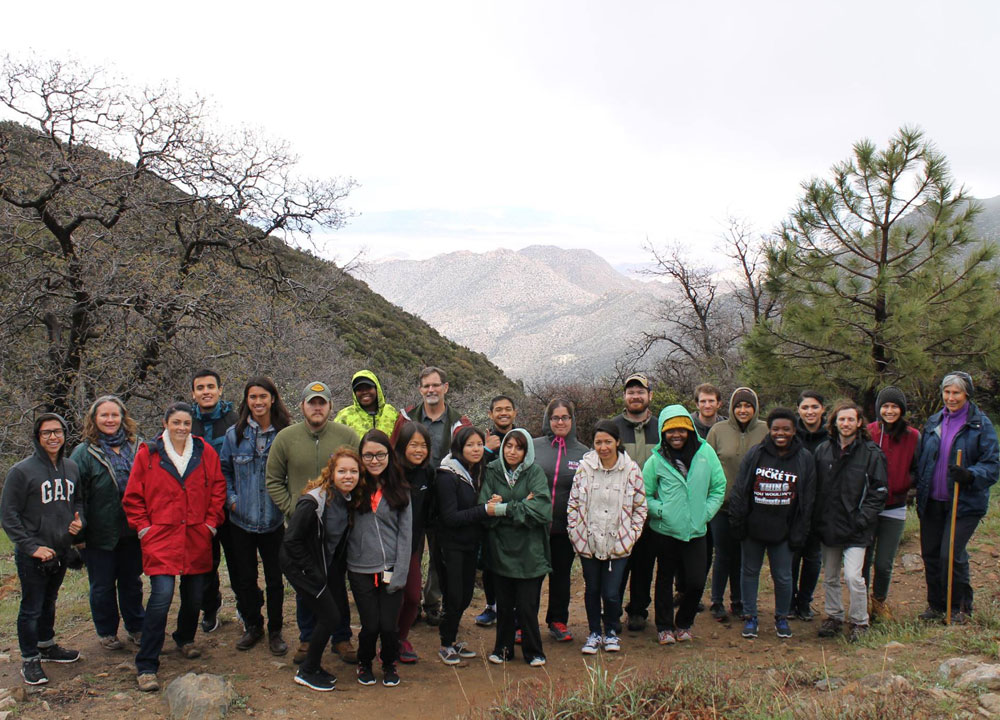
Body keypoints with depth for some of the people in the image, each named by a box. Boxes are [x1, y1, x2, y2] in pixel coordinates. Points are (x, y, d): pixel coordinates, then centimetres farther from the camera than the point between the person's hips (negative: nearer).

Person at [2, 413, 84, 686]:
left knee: (49, 602, 22)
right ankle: (30, 660, 19)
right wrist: (32, 547, -17)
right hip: (32, 556, -5)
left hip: (61, 551, 6)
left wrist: (80, 520, -4)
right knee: (32, 608, 4)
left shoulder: (71, 467, 3)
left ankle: (47, 646, 39)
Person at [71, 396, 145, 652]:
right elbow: (76, 496, -7)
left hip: (132, 530, 2)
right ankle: (107, 632, 28)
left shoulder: (137, 446, 1)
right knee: (102, 586, 11)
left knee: (132, 581, 16)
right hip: (100, 533, -2)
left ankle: (135, 628, 31)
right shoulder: (84, 452, -7)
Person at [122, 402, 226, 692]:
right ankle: (146, 667, -4)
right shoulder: (148, 454, 0)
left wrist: (211, 523, 3)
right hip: (161, 538, -3)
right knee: (162, 595, -14)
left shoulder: (205, 452, 5)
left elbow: (218, 489, 10)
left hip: (197, 538, 3)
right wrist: (144, 529, -3)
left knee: (194, 595, 11)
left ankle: (185, 639, 41)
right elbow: (133, 497, 4)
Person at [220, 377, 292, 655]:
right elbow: (224, 470, 9)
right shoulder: (234, 434, -1)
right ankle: (252, 626, 31)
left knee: (275, 577, 8)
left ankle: (275, 630, 24)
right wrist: (231, 498, -3)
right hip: (242, 520, 2)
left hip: (274, 520, -1)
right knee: (245, 578, 13)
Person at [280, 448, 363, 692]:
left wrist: (336, 568, 3)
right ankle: (307, 672, 13)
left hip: (325, 565, 7)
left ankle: (311, 665, 30)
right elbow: (291, 540, -24)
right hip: (300, 567, -7)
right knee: (330, 617, -5)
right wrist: (312, 571, -19)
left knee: (330, 615, 10)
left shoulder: (349, 500, -4)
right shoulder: (314, 501, -27)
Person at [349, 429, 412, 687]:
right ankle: (364, 663, 32)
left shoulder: (399, 490, 3)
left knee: (389, 625, -3)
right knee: (370, 626, 0)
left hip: (391, 569, 1)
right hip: (360, 570, 0)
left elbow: (405, 534, 1)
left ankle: (389, 664, 29)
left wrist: (400, 573, -5)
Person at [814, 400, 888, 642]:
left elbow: (878, 492, -4)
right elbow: (814, 488, 10)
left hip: (855, 529, -4)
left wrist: (862, 520, -11)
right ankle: (833, 616, 30)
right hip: (828, 526, 4)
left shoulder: (871, 453, -4)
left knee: (853, 576, -11)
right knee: (830, 577, 14)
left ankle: (859, 621, 8)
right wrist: (817, 519, 1)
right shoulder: (823, 451, 6)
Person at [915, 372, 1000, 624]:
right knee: (930, 554, 9)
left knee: (951, 554, -11)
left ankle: (961, 607, 11)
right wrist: (918, 488, 9)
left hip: (965, 502, -5)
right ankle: (935, 605, 27)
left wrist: (969, 475, -26)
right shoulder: (933, 422, 10)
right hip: (932, 501, 5)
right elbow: (922, 459, 17)